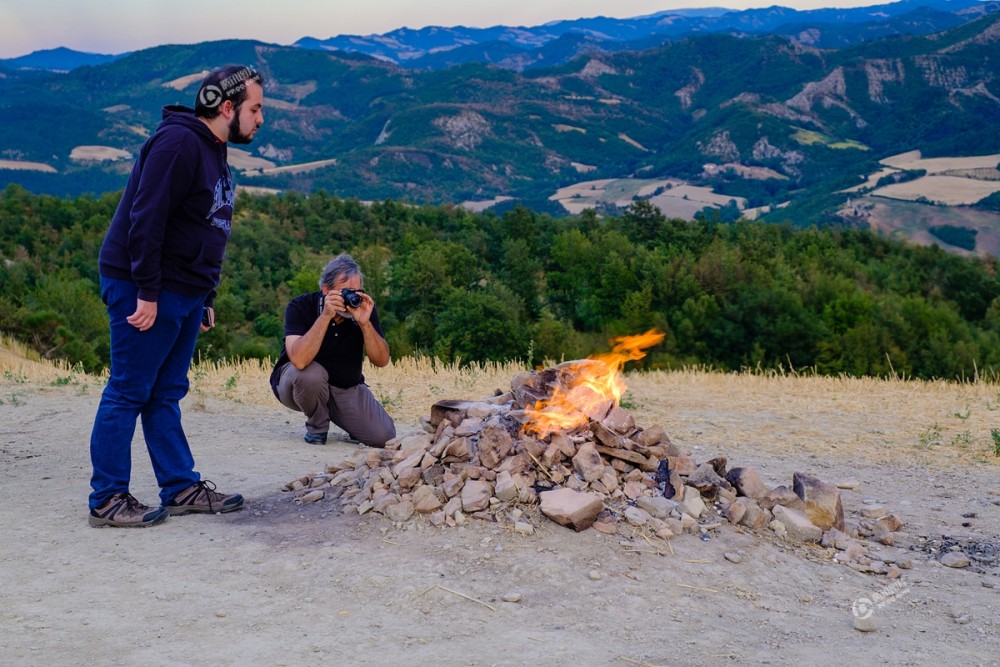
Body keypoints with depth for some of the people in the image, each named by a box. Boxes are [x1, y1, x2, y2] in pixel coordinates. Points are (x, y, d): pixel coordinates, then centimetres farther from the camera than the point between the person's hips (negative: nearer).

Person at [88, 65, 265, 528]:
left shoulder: (213, 152, 17)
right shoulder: (178, 142, -15)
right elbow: (145, 220, -22)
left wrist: (205, 299, 18)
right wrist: (147, 294, -23)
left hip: (183, 295, 9)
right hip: (147, 293, -9)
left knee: (165, 395, 13)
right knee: (127, 394, -3)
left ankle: (182, 488, 19)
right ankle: (107, 501, 4)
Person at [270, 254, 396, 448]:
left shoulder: (364, 308, -13)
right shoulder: (300, 307, -22)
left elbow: (382, 360, -18)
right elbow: (299, 360, -38)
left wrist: (365, 323, -33)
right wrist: (326, 316, -42)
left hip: (347, 387, 3)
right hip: (298, 383, -3)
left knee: (384, 436, -15)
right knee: (312, 373, -38)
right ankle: (317, 425, -6)